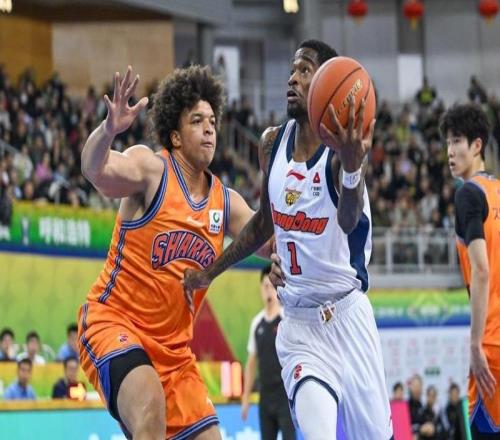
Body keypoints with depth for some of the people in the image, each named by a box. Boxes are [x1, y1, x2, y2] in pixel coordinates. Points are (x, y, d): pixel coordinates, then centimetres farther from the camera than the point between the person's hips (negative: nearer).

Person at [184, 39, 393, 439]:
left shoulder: (344, 147, -16)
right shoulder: (272, 144, 2)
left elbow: (349, 221, -38)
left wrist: (351, 164, -58)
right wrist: (212, 271, 18)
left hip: (347, 316, -3)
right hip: (298, 324, 3)